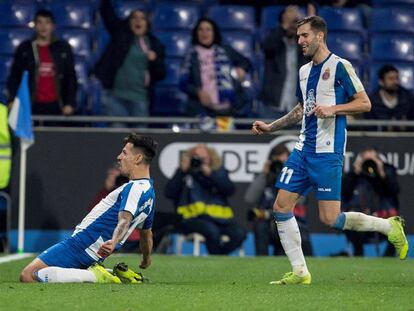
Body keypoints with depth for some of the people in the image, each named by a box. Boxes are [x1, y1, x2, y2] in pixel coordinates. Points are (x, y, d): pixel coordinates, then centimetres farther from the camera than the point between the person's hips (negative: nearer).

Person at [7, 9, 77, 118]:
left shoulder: (63, 48, 9)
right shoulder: (24, 49, 8)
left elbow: (70, 77, 9)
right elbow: (14, 77, 8)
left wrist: (70, 103, 0)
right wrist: (12, 100, -6)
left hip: (56, 107, 0)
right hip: (33, 107, 0)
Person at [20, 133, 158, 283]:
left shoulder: (134, 188, -15)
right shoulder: (149, 190, 16)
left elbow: (124, 220, -32)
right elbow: (147, 233, 29)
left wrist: (113, 242, -51)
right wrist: (146, 259, 46)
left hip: (82, 242, -10)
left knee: (28, 276, -19)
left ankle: (95, 276, -14)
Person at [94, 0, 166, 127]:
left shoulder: (154, 45, 12)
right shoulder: (120, 33, 10)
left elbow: (161, 74, 11)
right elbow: (106, 12, 1)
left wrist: (154, 61, -8)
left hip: (139, 98, 1)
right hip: (116, 96, -1)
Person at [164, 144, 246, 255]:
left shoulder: (219, 172, 15)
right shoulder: (185, 173, 11)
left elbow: (230, 190, -1)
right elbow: (169, 193, -2)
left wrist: (210, 174, -8)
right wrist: (182, 171, -7)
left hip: (219, 216, 3)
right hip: (193, 218, -3)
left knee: (239, 233, -26)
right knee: (212, 231, -36)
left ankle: (217, 255, -9)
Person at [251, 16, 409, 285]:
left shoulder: (339, 66, -8)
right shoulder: (304, 71, 15)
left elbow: (364, 103, -9)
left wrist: (332, 110, -20)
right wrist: (270, 127, 23)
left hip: (328, 152, -8)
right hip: (303, 149, 8)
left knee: (330, 218, -10)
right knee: (281, 208, -1)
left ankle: (389, 226, 11)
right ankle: (300, 272, 7)